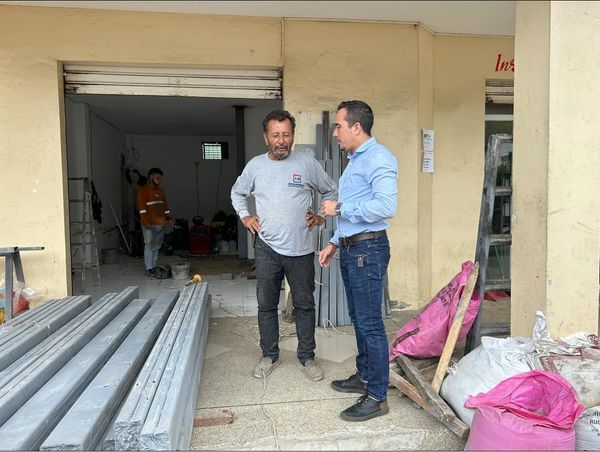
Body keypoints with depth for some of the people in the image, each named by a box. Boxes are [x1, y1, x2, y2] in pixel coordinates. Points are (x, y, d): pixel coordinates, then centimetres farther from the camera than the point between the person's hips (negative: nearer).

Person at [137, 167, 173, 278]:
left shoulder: (161, 191, 17)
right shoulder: (143, 190, -5)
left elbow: (165, 206, 23)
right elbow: (142, 207, -11)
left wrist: (169, 218, 14)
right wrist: (145, 222, -18)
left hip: (161, 224, 7)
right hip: (150, 225, -7)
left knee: (156, 247, 10)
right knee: (149, 247, -4)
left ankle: (153, 267, 17)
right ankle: (149, 269, 1)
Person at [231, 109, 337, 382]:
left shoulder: (307, 162, -2)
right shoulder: (255, 165, 3)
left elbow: (331, 191, 11)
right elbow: (237, 193, 20)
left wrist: (322, 217, 1)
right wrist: (244, 216, 7)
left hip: (301, 249, -1)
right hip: (267, 248, 1)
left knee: (305, 305, 9)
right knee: (266, 305, 11)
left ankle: (306, 357, 25)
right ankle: (269, 355, 28)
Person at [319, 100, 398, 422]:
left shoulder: (378, 158, -13)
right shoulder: (354, 161, 19)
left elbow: (386, 206, -27)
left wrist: (339, 208, -19)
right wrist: (335, 243, 20)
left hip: (368, 250, -10)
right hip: (350, 249, 10)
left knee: (370, 323, -3)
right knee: (358, 319, 18)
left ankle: (377, 397, 9)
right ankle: (365, 376, 34)